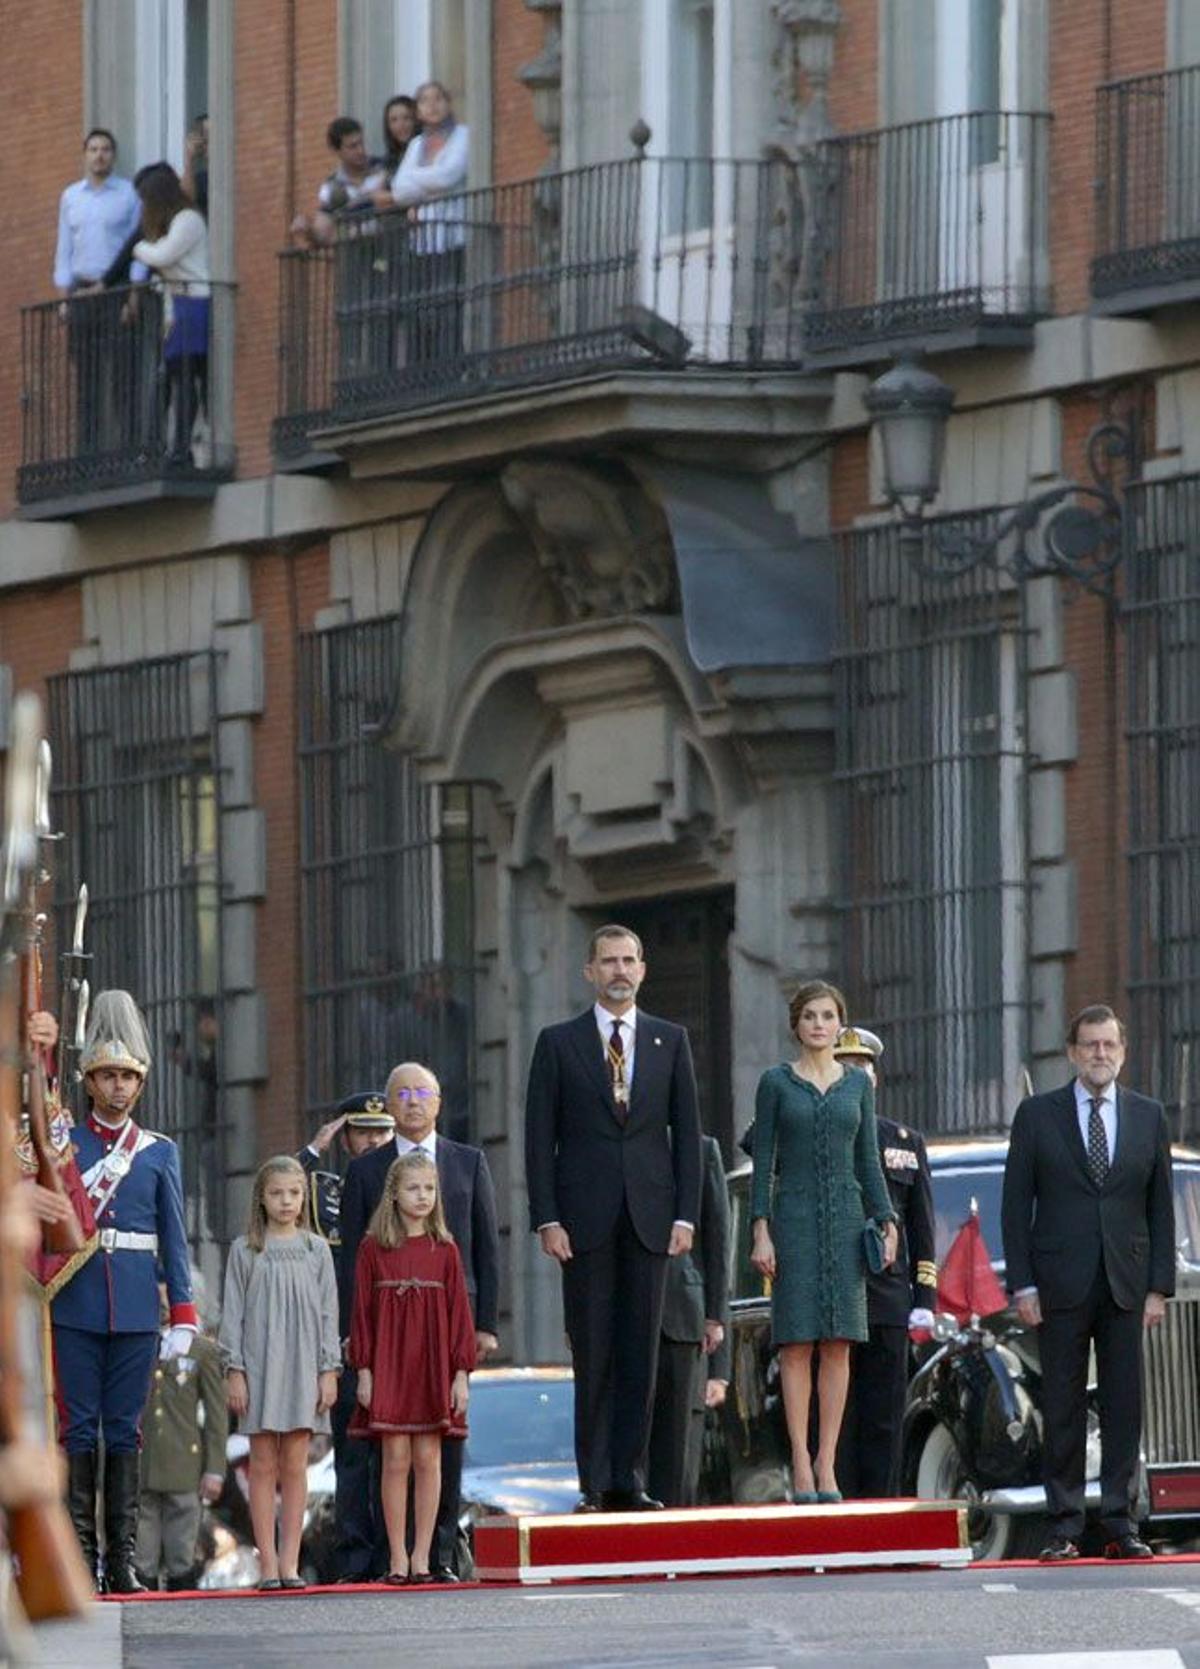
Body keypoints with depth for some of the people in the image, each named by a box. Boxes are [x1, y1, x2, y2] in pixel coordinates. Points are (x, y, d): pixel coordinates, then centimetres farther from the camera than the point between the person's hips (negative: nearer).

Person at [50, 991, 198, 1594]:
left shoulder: (160, 1153, 11)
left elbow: (174, 1239, 10)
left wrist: (182, 1317, 4)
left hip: (136, 1310, 1)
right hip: (76, 1307, -1)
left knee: (125, 1430, 3)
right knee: (78, 1427, -2)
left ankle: (122, 1558, 3)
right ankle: (80, 1552, -2)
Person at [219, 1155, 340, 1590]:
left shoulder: (315, 1250, 8)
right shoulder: (245, 1250, 4)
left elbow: (328, 1313, 8)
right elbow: (233, 1313, 3)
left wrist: (329, 1370, 1)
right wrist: (234, 1370, -4)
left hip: (303, 1367, 1)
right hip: (258, 1366, -1)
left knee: (294, 1467, 0)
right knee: (263, 1465, -1)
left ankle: (290, 1562, 1)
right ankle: (268, 1564, -1)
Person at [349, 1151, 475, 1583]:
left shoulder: (444, 1250, 5)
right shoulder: (373, 1249, 2)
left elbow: (459, 1312, 5)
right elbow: (362, 1312, 2)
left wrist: (460, 1373, 0)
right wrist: (364, 1371, -3)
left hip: (433, 1369, 1)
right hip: (389, 1367, -1)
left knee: (428, 1460, 0)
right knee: (396, 1459, -3)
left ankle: (421, 1556, 4)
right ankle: (397, 1558, 1)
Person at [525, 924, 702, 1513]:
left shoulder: (669, 1041, 11)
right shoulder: (558, 1043, 5)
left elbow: (687, 1131, 9)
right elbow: (539, 1138, 3)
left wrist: (686, 1216, 0)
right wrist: (548, 1220, -6)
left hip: (649, 1219, 2)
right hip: (585, 1217, -2)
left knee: (640, 1354, 0)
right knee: (593, 1356, -2)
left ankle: (629, 1480, 2)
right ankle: (595, 1483, 0)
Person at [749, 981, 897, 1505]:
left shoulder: (858, 1083, 11)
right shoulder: (776, 1082, 3)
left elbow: (868, 1161, 12)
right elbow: (762, 1161, 0)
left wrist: (886, 1222, 3)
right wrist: (761, 1231, -8)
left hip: (845, 1216, 3)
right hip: (794, 1217, -3)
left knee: (838, 1344, 0)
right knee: (797, 1343, -5)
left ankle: (827, 1464, 2)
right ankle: (801, 1463, -4)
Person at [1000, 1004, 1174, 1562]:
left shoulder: (1148, 1116, 10)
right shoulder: (1037, 1115, 4)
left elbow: (1160, 1206, 10)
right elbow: (1015, 1205, 3)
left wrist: (1159, 1286, 2)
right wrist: (1023, 1285, -5)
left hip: (1126, 1284, 2)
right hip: (1061, 1283, -2)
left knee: (1124, 1405, 1)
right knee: (1062, 1407, -1)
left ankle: (1120, 1525, 4)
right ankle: (1064, 1527, 2)